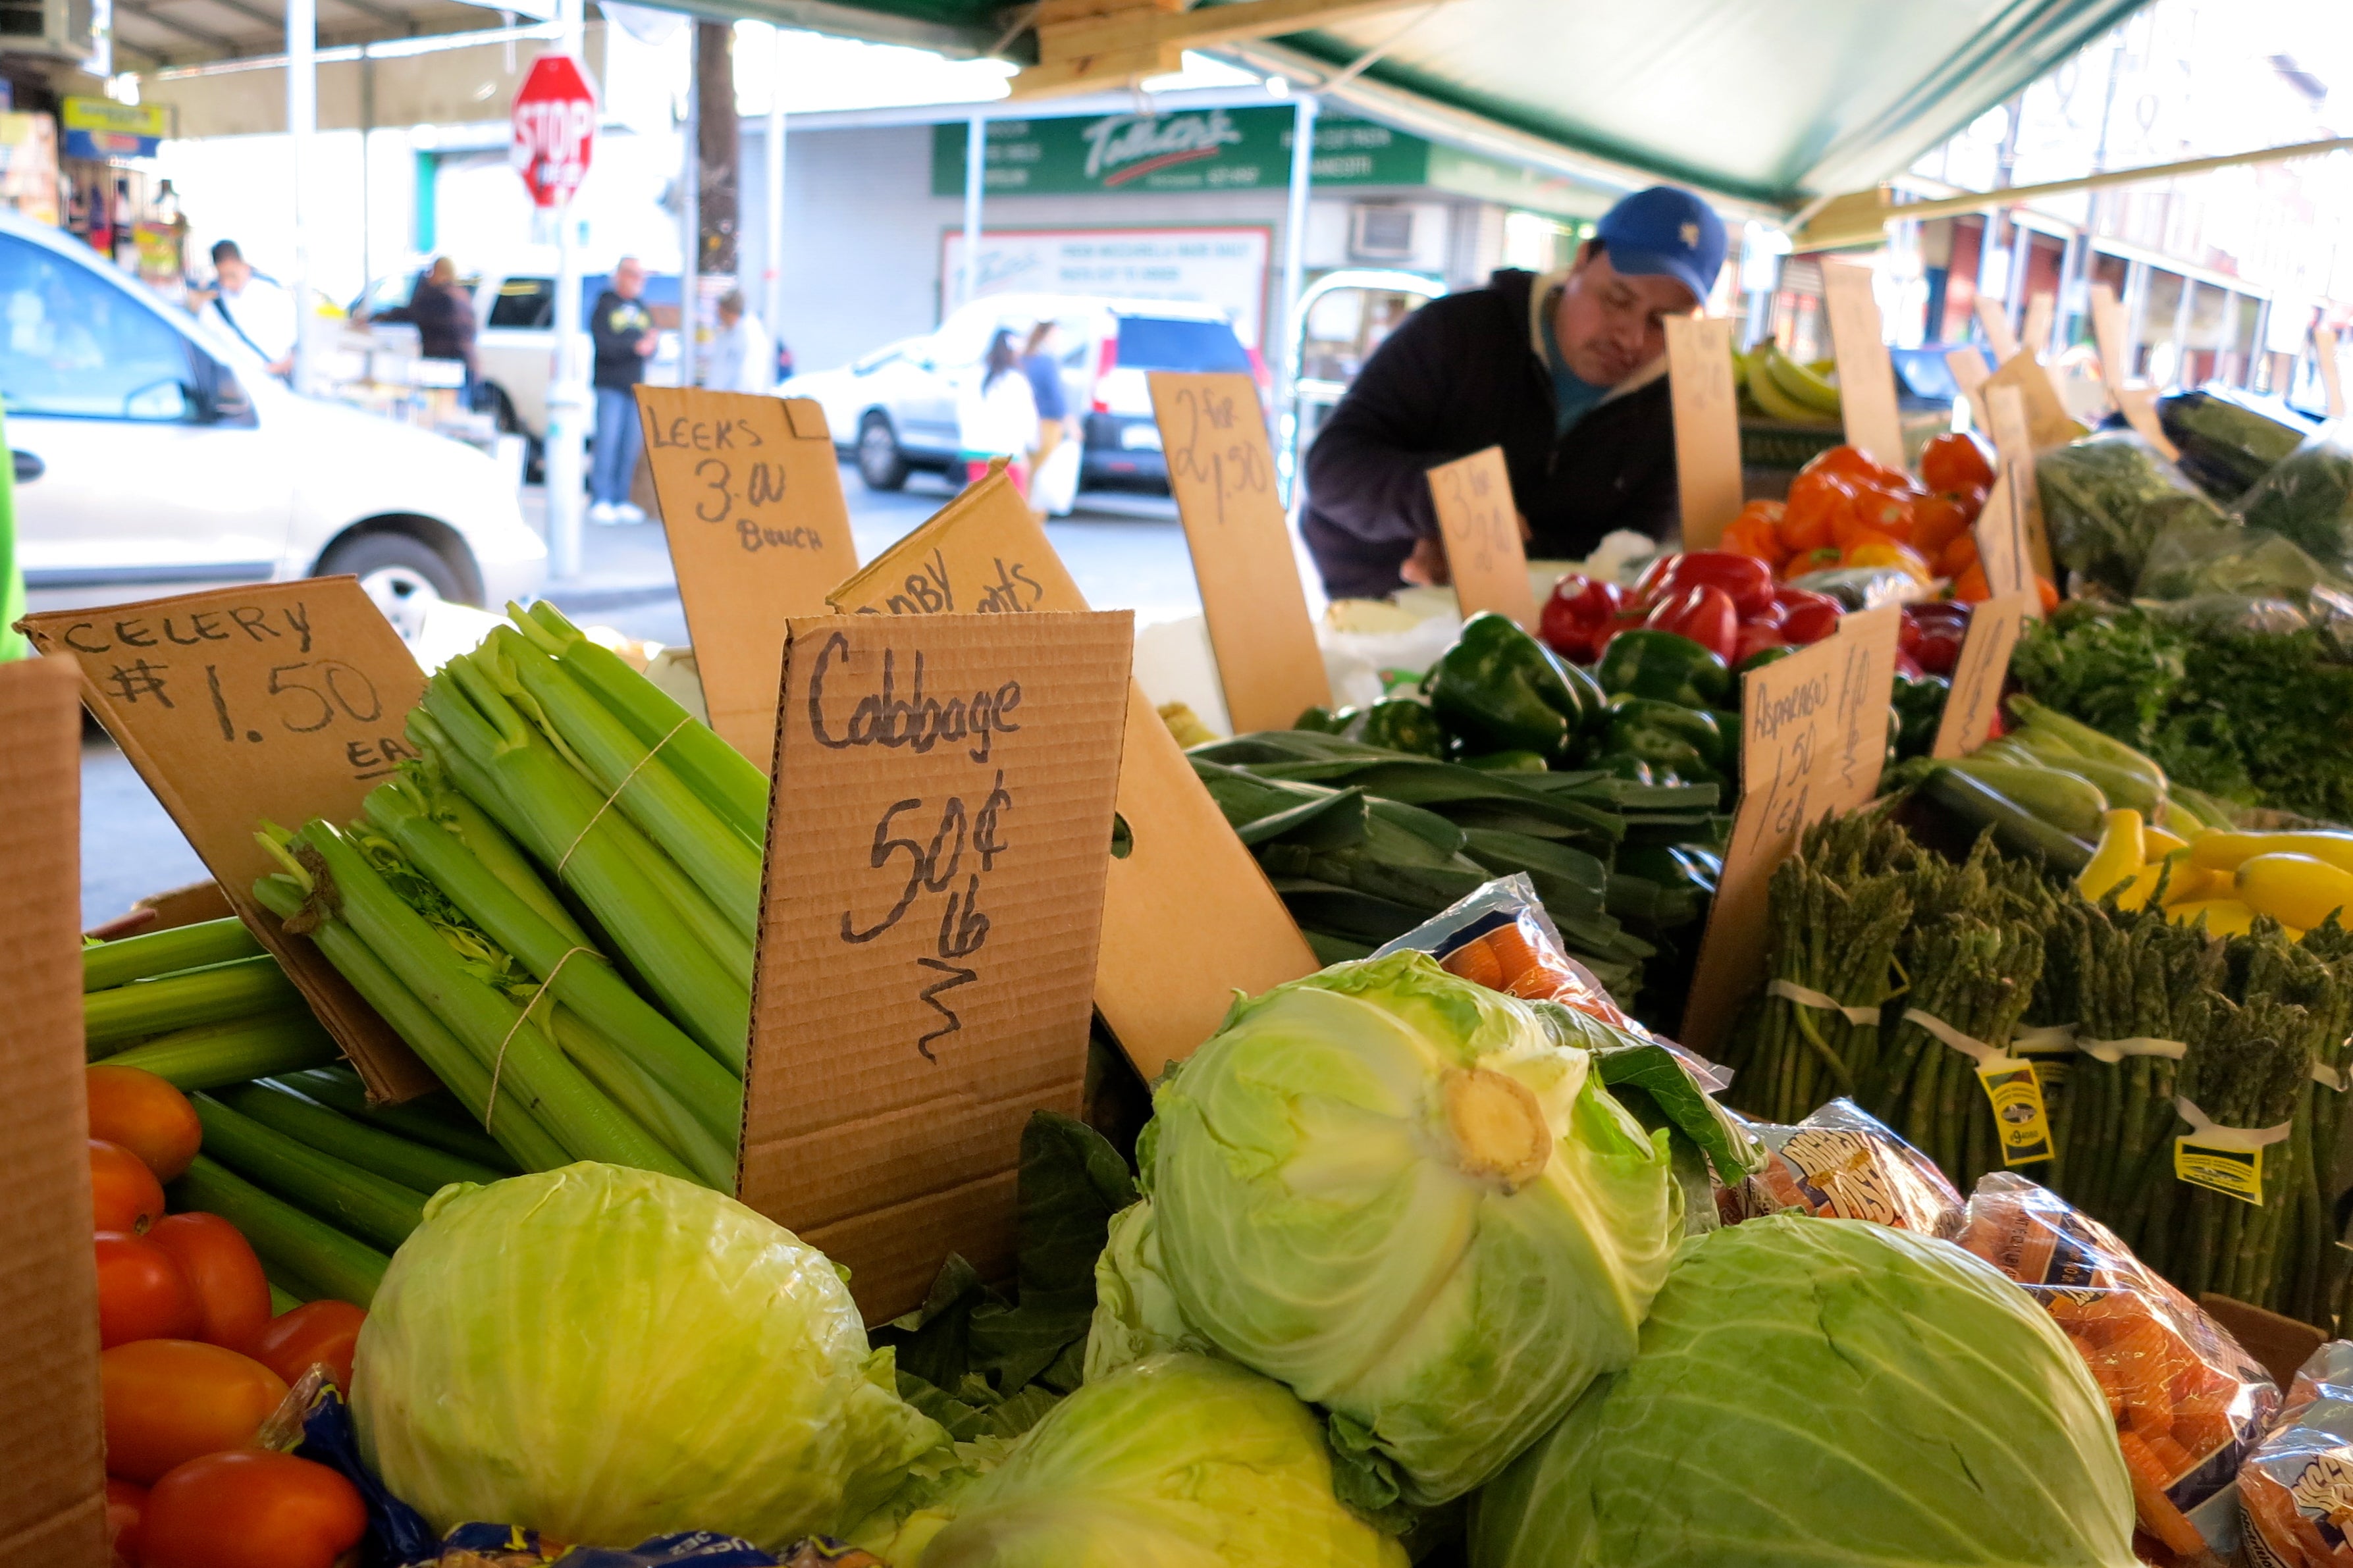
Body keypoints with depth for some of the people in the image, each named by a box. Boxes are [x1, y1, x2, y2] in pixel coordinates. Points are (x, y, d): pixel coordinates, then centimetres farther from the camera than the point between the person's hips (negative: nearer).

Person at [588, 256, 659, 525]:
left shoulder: (643, 310, 16)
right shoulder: (605, 306, 0)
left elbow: (651, 347, 9)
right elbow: (602, 345, -12)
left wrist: (650, 347, -14)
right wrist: (634, 347, -21)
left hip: (636, 387, 5)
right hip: (610, 385, -5)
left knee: (630, 445, 3)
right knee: (608, 441, -9)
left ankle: (622, 500, 9)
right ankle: (600, 500, -6)